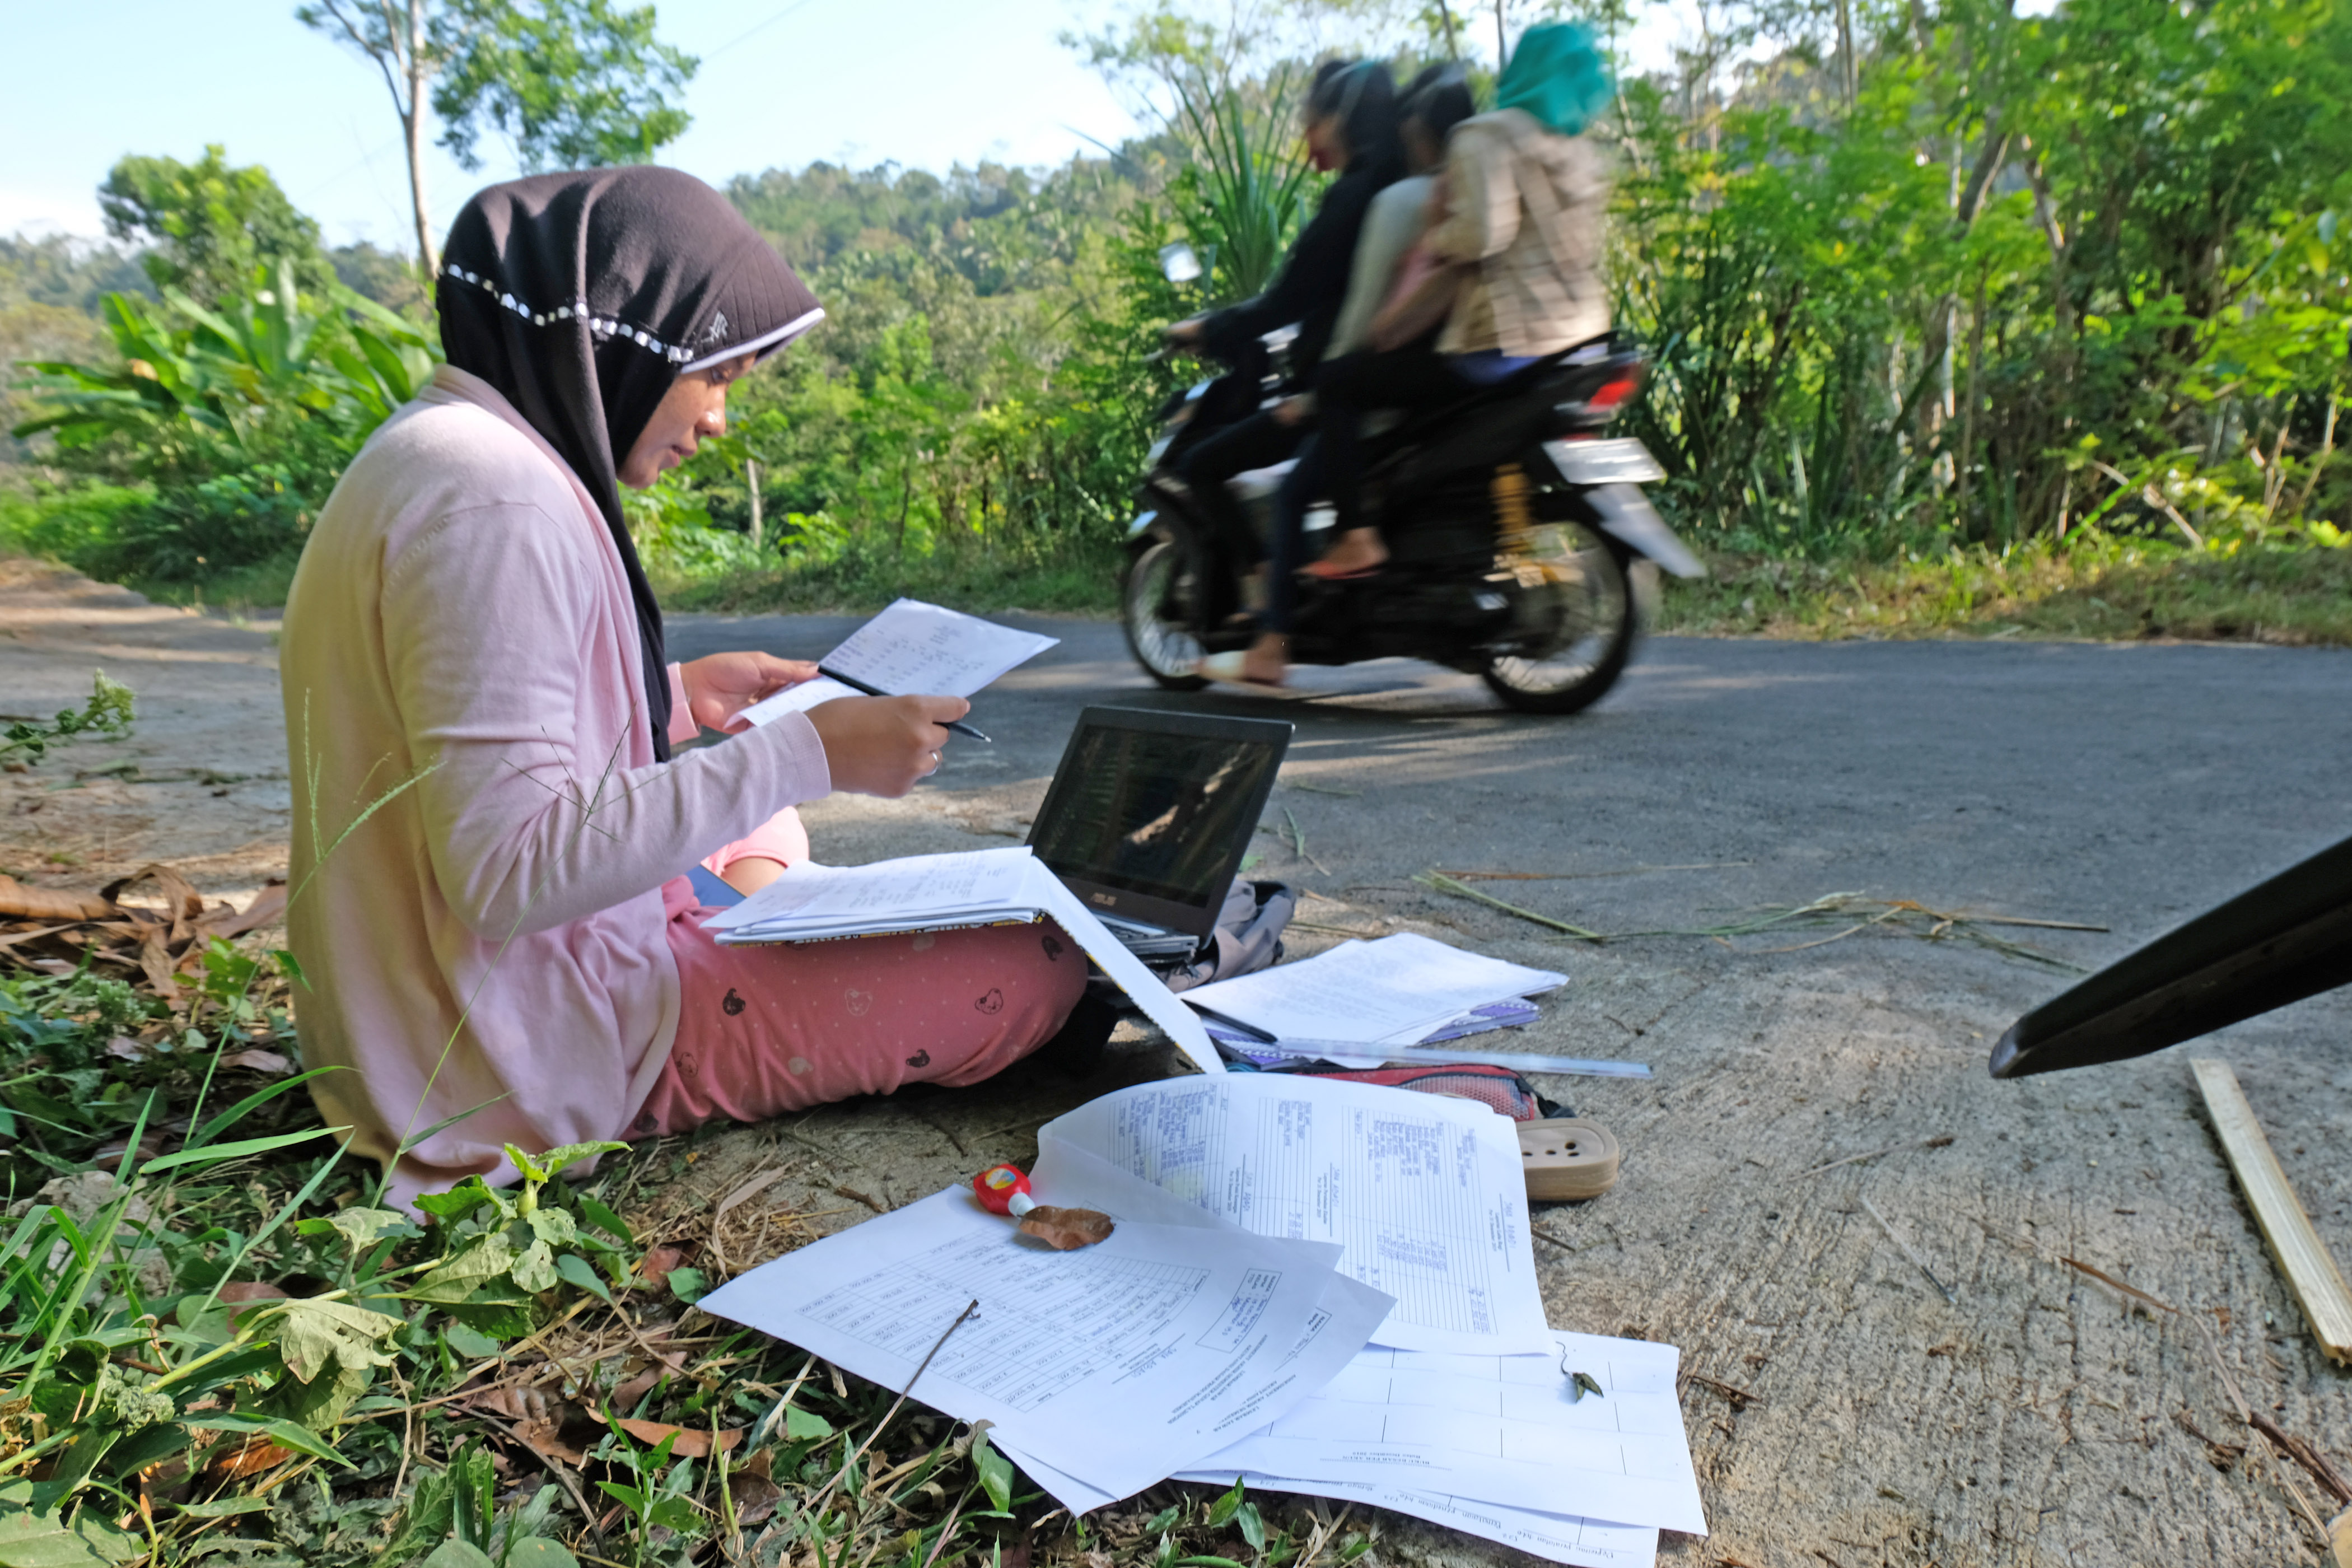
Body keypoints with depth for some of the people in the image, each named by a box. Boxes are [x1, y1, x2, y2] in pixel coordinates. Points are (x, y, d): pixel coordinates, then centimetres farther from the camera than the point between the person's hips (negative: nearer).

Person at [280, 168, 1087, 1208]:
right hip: (536, 1061, -10)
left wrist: (677, 699, 10)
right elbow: (511, 871, -29)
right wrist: (807, 754, -26)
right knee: (1043, 965, -12)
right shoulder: (493, 497, -24)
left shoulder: (436, 450, 9)